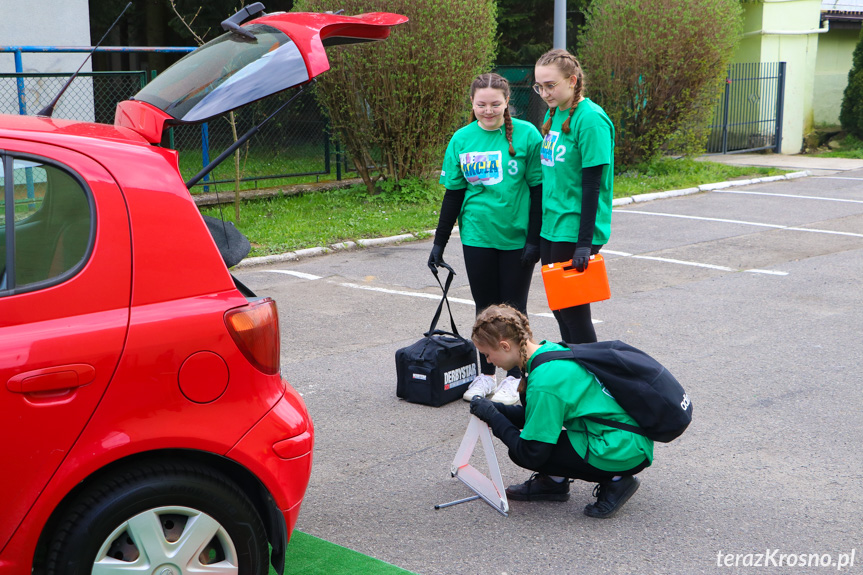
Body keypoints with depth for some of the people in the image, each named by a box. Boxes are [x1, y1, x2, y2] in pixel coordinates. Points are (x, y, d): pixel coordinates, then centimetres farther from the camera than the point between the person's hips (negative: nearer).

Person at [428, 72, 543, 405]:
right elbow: (453, 194, 7)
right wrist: (439, 242, 6)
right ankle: (485, 375, 23)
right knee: (485, 307, 10)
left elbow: (538, 190, -5)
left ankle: (515, 378, 18)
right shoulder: (462, 140, 2)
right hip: (477, 238, 3)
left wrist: (535, 239, -9)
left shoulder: (526, 135, -7)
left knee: (513, 308, 6)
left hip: (517, 238, -3)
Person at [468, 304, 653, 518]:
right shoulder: (551, 350, 3)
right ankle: (554, 481, 18)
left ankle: (613, 480, -2)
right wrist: (495, 409, 7)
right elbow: (537, 413, 18)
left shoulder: (544, 381, -24)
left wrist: (492, 416, -9)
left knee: (521, 453, -8)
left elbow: (532, 455, -18)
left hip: (623, 453, -10)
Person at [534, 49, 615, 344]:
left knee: (573, 309, -2)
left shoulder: (590, 119, -15)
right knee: (559, 308, 14)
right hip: (550, 226, 8)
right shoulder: (553, 114, 11)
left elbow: (592, 184, -18)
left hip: (575, 231, -8)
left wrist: (585, 242, -20)